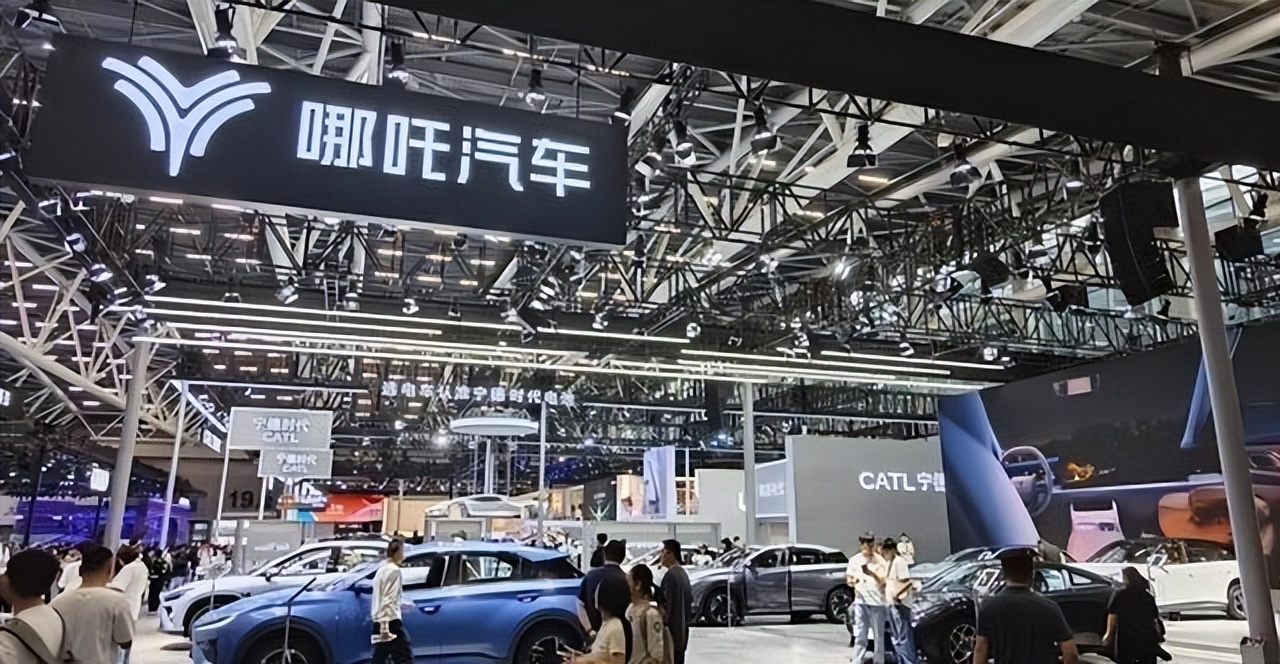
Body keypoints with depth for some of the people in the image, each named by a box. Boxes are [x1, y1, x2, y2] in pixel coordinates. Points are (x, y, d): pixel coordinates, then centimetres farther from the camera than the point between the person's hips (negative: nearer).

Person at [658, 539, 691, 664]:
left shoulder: (670, 575, -17)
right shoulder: (683, 573, 11)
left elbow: (666, 603, -19)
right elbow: (690, 598, 17)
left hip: (672, 627, -9)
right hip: (681, 627, 9)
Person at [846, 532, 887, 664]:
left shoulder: (880, 561, -3)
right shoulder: (854, 560, 4)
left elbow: (883, 581, -9)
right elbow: (848, 580, 9)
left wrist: (871, 573, -26)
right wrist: (852, 581, -14)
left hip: (877, 601, -2)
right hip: (860, 601, 2)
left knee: (878, 637, 7)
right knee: (859, 636, 5)